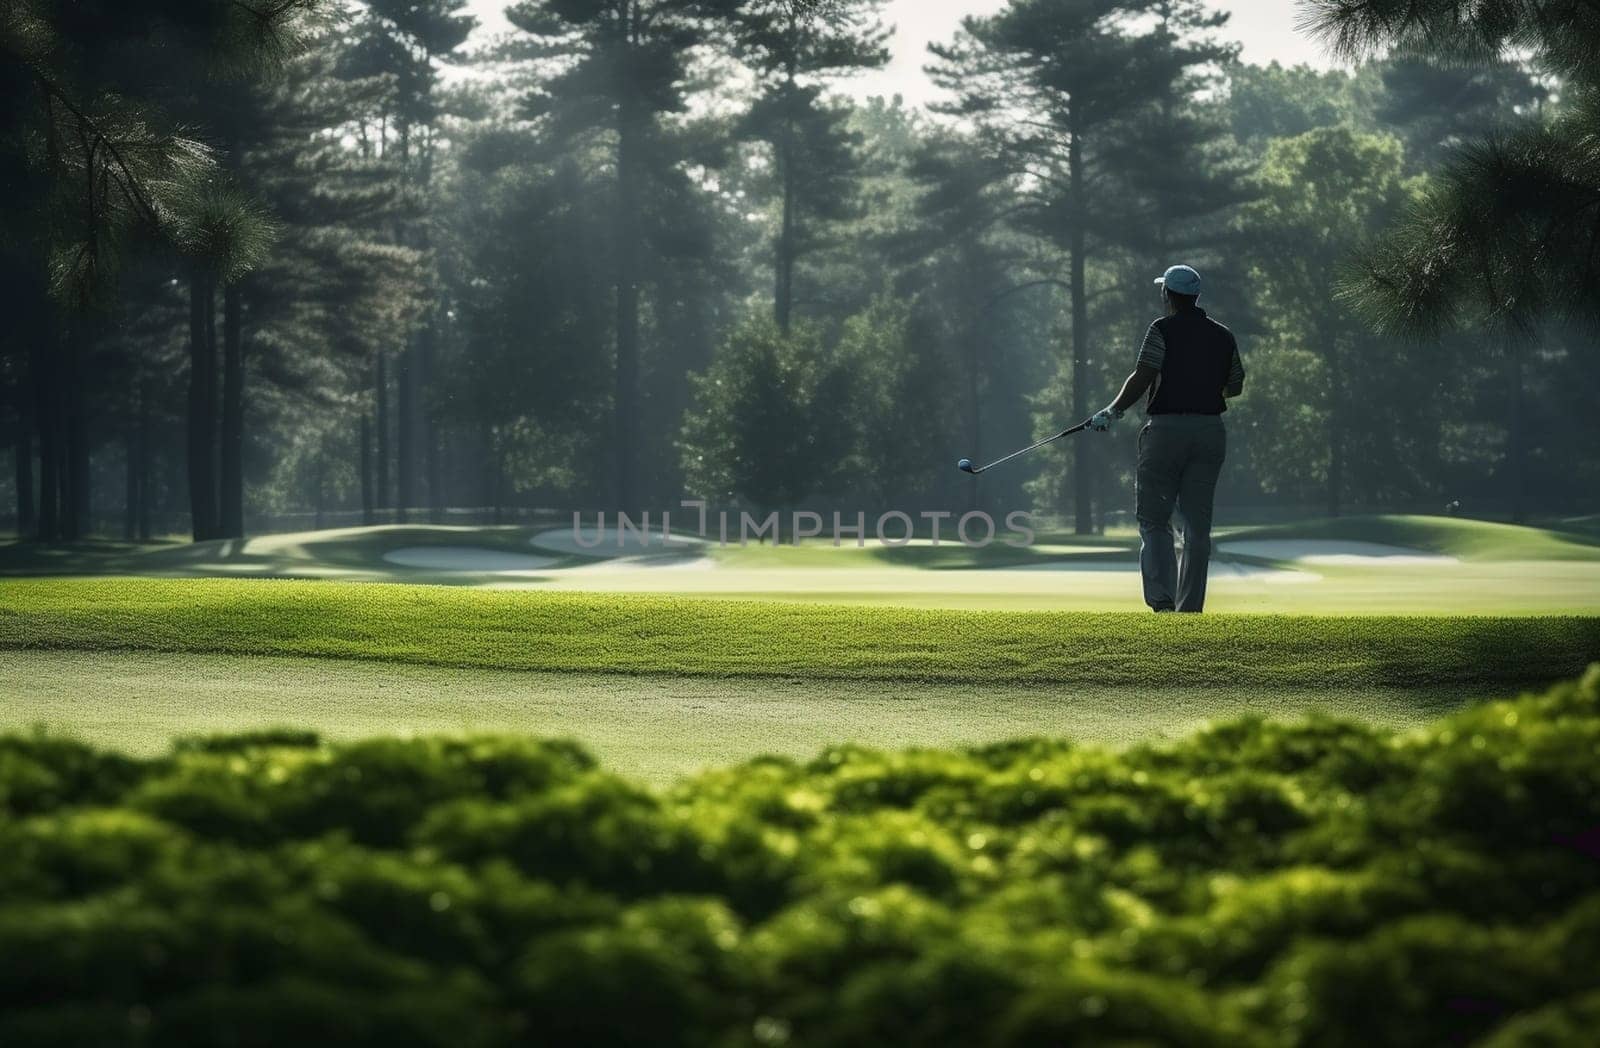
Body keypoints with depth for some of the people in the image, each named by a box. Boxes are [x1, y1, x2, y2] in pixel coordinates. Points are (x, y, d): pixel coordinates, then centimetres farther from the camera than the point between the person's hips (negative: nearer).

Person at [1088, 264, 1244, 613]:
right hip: (1211, 429, 4)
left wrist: (1113, 411, -4)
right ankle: (1191, 608, 7)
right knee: (1198, 525, 8)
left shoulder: (1163, 330, -5)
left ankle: (1163, 599, -18)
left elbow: (1142, 378, -14)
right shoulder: (1224, 336, 10)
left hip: (1167, 428, -4)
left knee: (1154, 519, 0)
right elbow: (1235, 387, 16)